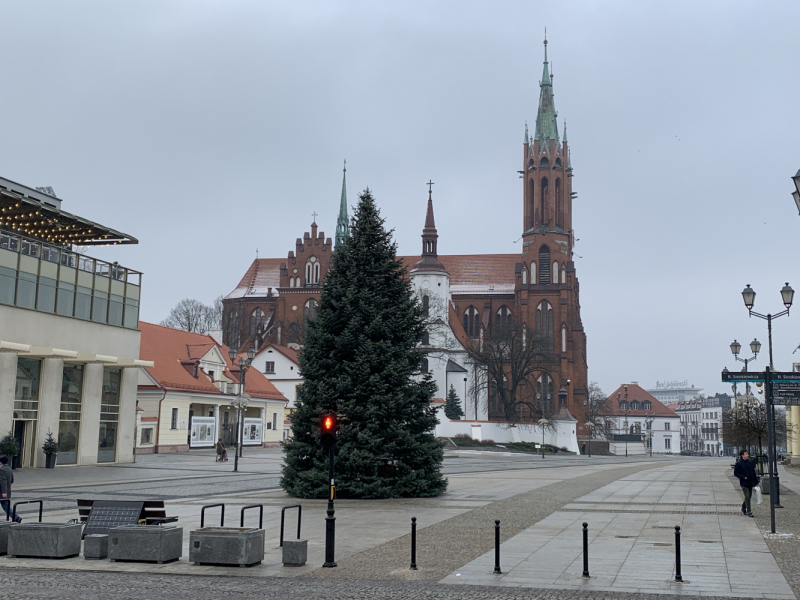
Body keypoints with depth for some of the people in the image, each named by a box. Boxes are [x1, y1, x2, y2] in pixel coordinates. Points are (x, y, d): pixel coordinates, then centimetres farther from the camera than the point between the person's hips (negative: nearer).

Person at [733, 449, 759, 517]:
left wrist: (756, 481, 14)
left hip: (750, 483, 6)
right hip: (744, 483, -6)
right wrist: (743, 477, -18)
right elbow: (735, 473, -8)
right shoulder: (739, 463, -9)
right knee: (747, 496, -9)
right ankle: (748, 511, -4)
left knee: (749, 496, 12)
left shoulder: (750, 463, 8)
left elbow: (753, 472, 15)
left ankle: (743, 508, 32)